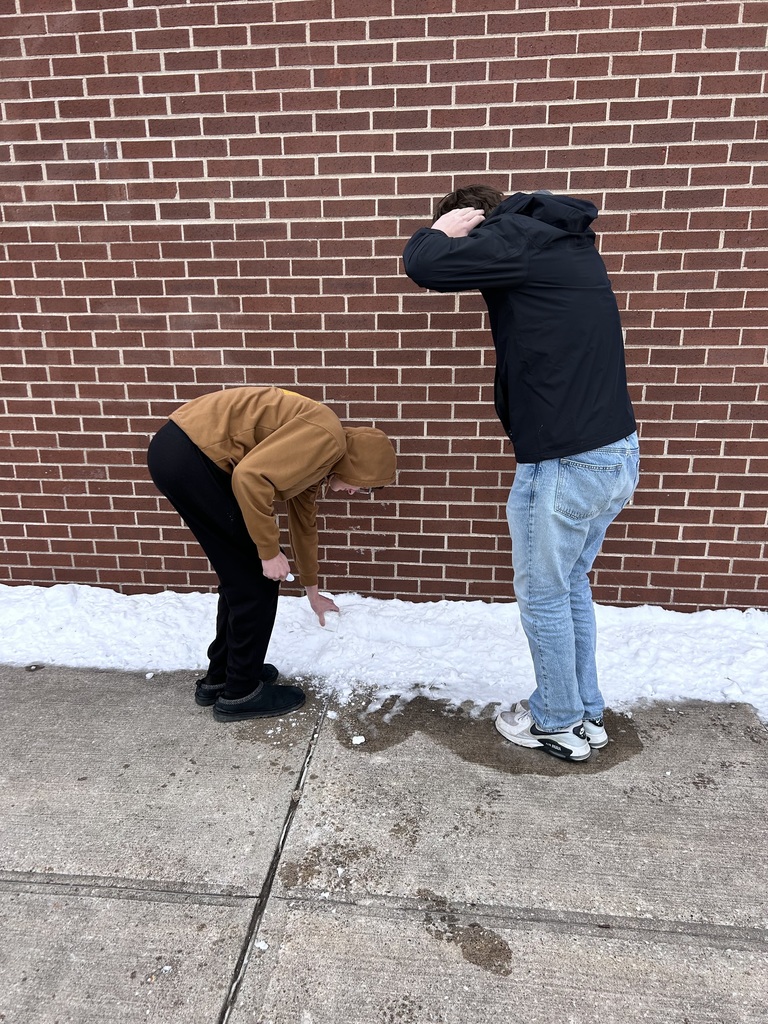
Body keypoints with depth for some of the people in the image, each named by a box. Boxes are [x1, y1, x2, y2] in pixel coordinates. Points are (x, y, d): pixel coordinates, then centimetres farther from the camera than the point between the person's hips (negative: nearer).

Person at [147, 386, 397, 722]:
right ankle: (240, 693, 17)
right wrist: (269, 551, -12)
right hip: (190, 454, -10)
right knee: (257, 580, 2)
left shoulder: (315, 457, 20)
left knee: (242, 574, 20)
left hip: (180, 453, 10)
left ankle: (219, 677, 33)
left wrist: (312, 592, 43)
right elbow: (250, 476, -23)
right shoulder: (326, 437, -11)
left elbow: (304, 524, 32)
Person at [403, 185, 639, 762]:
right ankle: (588, 714, 36)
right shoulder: (566, 239, 18)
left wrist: (446, 229, 2)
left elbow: (423, 264, -17)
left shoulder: (516, 236, -9)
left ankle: (559, 724, 29)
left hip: (564, 464, -9)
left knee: (543, 596, 10)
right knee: (572, 585, 22)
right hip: (619, 453, 9)